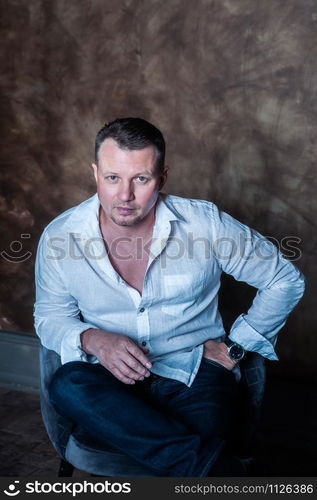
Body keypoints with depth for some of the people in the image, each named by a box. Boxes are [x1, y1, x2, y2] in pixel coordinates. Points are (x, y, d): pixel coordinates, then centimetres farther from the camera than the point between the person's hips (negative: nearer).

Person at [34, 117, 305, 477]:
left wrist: (235, 346, -1)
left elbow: (286, 280, 4)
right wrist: (93, 340, -14)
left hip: (195, 375, -3)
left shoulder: (206, 224, -7)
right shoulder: (59, 238, -4)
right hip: (112, 379, 3)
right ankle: (215, 468, -31)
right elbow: (49, 316, 9)